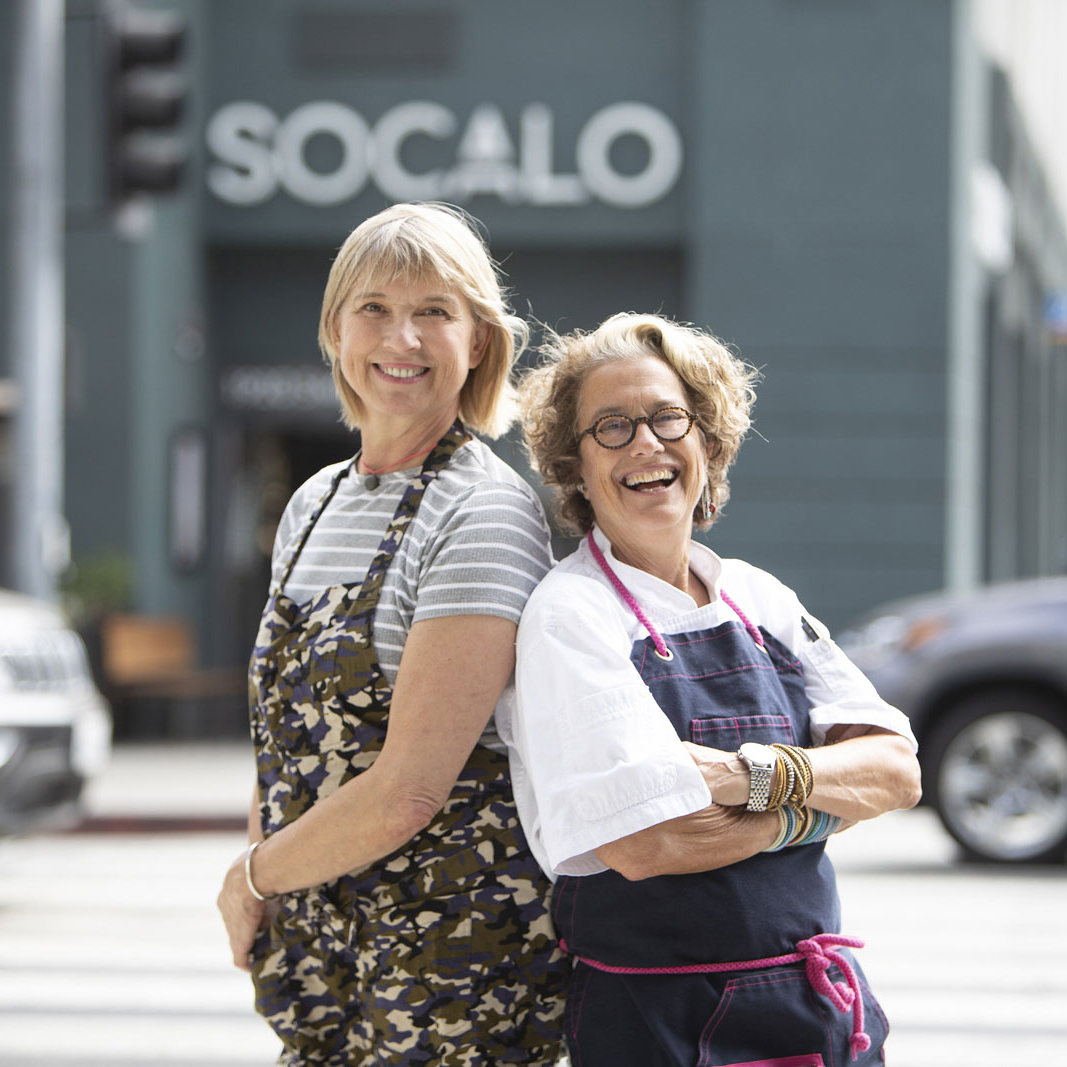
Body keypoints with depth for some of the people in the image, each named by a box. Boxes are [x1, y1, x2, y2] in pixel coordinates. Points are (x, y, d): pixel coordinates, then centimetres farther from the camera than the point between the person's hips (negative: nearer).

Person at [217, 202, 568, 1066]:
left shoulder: (486, 516, -13)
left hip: (456, 958, -7)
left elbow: (407, 792, -19)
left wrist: (252, 876, -5)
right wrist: (259, 892, 3)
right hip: (320, 951, 7)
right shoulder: (315, 505, 11)